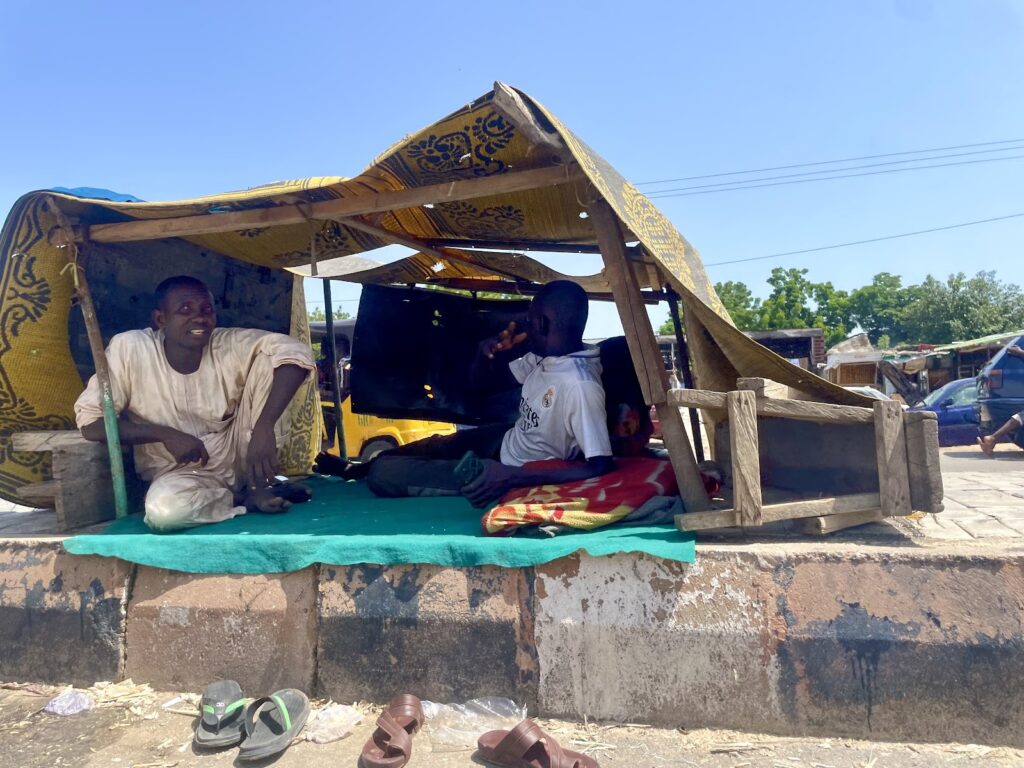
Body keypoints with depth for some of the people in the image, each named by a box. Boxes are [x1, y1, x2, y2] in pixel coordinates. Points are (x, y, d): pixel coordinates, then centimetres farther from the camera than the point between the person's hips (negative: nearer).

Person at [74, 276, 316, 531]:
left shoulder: (230, 345, -13)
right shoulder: (129, 348, -14)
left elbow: (295, 353, -26)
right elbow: (89, 421, -12)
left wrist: (263, 427, -36)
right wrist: (165, 434, -24)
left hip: (239, 458, 2)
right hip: (180, 472, -1)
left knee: (269, 359, -17)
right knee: (163, 509, -38)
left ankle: (259, 485, -10)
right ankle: (247, 498, -6)